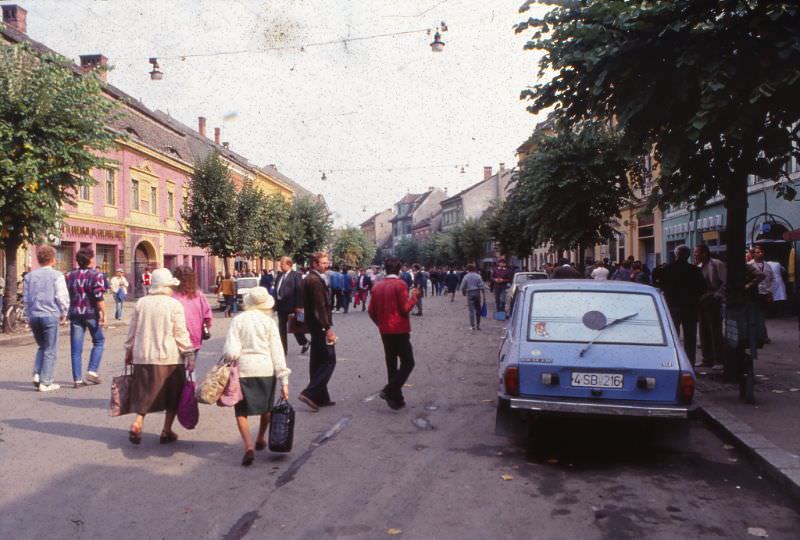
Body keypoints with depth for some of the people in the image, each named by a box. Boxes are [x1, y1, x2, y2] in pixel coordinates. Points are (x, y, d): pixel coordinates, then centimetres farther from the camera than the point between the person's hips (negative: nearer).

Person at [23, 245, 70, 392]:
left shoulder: (29, 276, 9)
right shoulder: (56, 275, -7)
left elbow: (25, 298, 11)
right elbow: (62, 297, -11)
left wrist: (29, 315, 19)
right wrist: (63, 314, 3)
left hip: (33, 316, 5)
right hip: (50, 315, -5)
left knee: (41, 347, 21)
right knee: (50, 350, 3)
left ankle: (37, 374, 6)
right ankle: (45, 383, 3)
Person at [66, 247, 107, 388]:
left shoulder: (70, 276, 9)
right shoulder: (96, 275, -6)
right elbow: (99, 298, -14)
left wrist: (67, 313, 20)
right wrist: (103, 314, -13)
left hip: (75, 314, 4)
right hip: (91, 313, -4)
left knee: (76, 348, 6)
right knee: (98, 342, 14)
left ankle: (77, 379, 7)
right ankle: (92, 371, 3)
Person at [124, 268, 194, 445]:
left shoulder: (141, 303, 4)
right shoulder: (174, 305, -8)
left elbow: (132, 331, 10)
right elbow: (181, 334, -9)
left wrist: (129, 352, 21)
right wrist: (189, 355, -3)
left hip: (144, 357, 4)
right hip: (170, 357, -3)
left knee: (145, 393, 14)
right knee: (172, 395, 11)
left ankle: (137, 423, -4)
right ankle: (167, 432, 15)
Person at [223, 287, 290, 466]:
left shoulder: (238, 320, -1)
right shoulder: (269, 322, 0)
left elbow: (230, 351, -10)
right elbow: (277, 352, -2)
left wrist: (232, 359, 10)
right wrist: (284, 381, 0)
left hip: (243, 369, -1)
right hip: (266, 369, 1)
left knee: (241, 411, 8)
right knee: (266, 407, 23)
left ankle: (249, 446, -8)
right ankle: (260, 439, 39)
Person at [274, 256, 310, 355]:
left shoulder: (296, 275, -10)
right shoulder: (280, 275, 10)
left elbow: (300, 291, -15)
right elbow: (277, 289, 13)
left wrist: (298, 306, -18)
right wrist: (276, 303, 7)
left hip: (291, 306, -6)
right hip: (281, 306, 6)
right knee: (281, 329, 8)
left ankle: (304, 343, 29)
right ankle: (283, 350, 15)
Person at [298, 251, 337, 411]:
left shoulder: (309, 278, 14)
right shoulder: (316, 280, -17)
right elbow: (320, 306, -22)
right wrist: (328, 328, -20)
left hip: (314, 326, 10)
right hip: (321, 326, -10)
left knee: (317, 362, 13)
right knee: (329, 361, -5)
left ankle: (321, 397, 21)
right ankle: (310, 393, -9)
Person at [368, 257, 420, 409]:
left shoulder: (377, 287, 7)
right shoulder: (400, 285, -11)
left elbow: (371, 311, 9)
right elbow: (405, 309, -15)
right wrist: (414, 296, 0)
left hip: (385, 332, 7)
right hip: (400, 330, -6)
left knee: (391, 364, 12)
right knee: (408, 363, 1)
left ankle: (396, 399, 15)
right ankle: (389, 391, -13)